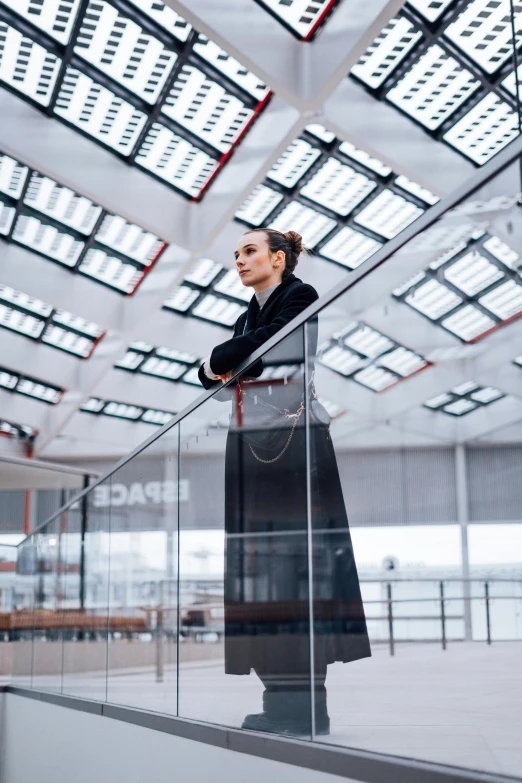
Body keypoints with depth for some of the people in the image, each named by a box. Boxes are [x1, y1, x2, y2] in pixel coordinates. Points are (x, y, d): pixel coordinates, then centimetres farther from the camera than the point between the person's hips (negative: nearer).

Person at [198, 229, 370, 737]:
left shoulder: (299, 298, 3)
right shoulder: (246, 319, 25)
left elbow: (271, 342, -14)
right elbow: (208, 374, 19)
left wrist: (221, 359, 1)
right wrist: (221, 370, -3)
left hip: (293, 440, -8)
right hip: (250, 445, 8)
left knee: (296, 564, -12)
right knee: (259, 565, 1)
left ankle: (306, 702, -10)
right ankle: (280, 696, 4)